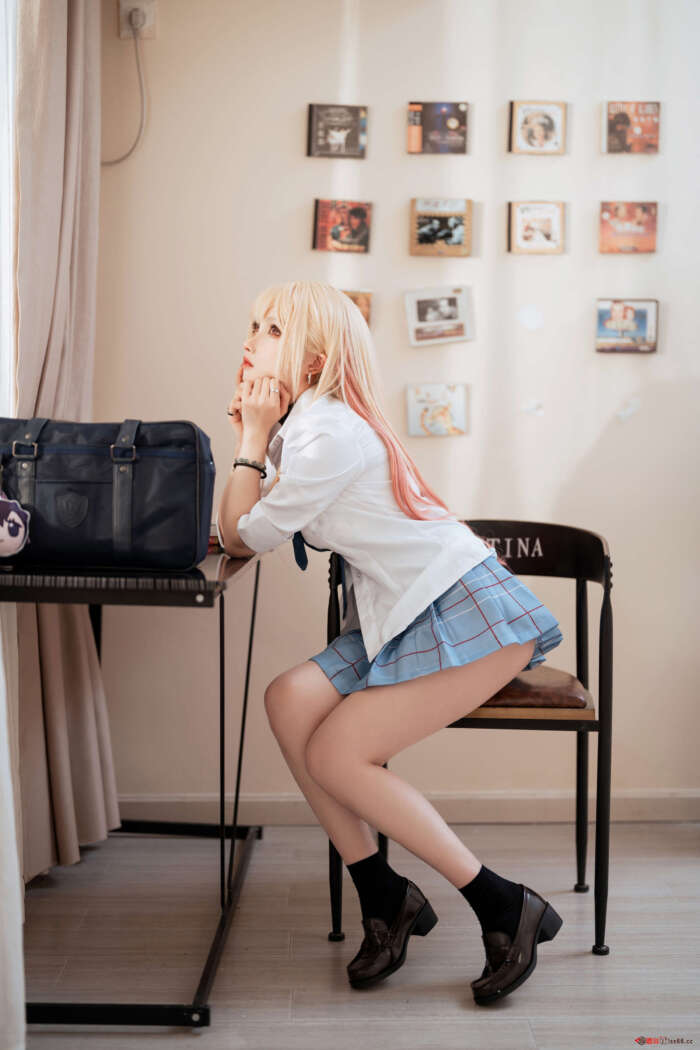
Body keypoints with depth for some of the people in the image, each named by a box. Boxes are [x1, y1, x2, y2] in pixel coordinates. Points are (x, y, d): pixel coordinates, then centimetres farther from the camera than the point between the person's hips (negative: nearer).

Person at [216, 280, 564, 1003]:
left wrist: (255, 437, -3)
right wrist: (249, 433, 8)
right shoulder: (299, 427, 14)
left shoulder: (331, 433, -17)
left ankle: (504, 907, -2)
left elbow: (239, 538, -8)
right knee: (290, 701, -9)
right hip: (404, 619, 9)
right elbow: (233, 532, 11)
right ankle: (384, 897, 2)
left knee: (335, 757, -13)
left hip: (469, 613, -9)